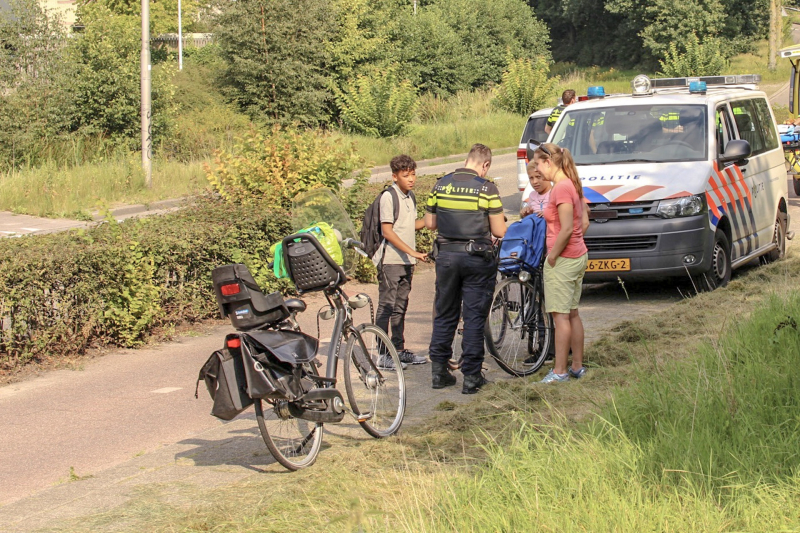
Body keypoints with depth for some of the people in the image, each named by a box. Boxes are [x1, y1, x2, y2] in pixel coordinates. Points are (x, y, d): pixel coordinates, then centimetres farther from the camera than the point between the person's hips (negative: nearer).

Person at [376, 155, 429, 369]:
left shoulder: (410, 197, 12)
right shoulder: (389, 197, -12)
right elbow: (387, 231, -16)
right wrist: (412, 251, -18)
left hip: (407, 262, 8)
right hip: (391, 261, -8)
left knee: (400, 307, 14)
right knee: (386, 307, -4)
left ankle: (399, 350, 21)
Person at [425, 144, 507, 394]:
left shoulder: (440, 185, 2)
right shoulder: (487, 188, -10)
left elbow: (430, 223, 9)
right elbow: (499, 231, -9)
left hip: (447, 255, 4)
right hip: (478, 259, -3)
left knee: (444, 315, 14)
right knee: (474, 317, 3)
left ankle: (439, 372, 17)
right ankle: (471, 377, 5)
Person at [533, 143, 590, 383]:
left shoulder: (561, 188, -19)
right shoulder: (572, 184, 11)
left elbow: (566, 229, -23)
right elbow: (584, 222, 15)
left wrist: (552, 256, -13)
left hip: (563, 261, -10)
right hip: (578, 256, 10)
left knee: (560, 316, -4)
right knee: (572, 314, 15)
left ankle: (560, 371, 1)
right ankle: (578, 366, 22)